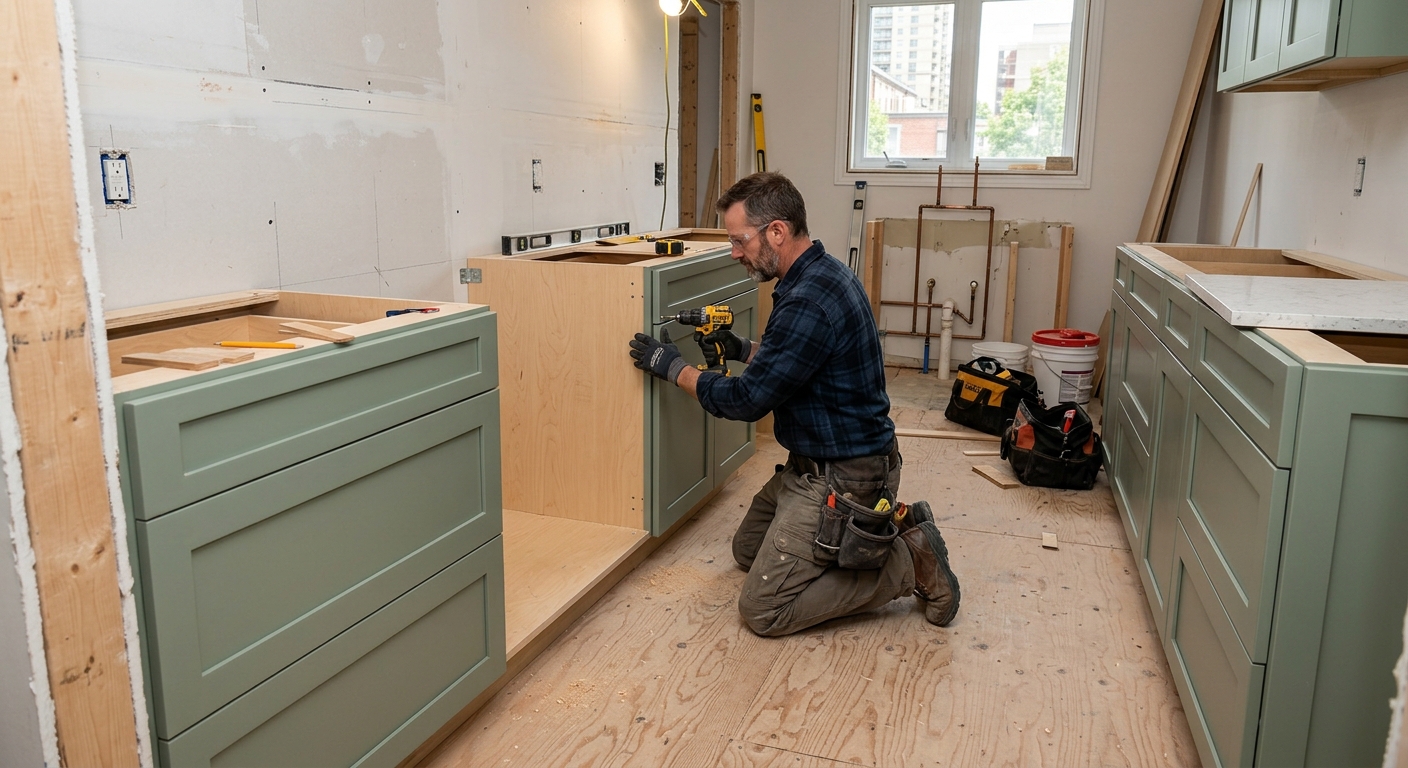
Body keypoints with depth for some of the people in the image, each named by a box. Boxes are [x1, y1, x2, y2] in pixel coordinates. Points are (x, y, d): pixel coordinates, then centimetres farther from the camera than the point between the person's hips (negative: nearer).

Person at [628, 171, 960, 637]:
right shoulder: (822, 275, 6)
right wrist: (744, 350, 8)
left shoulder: (808, 301, -28)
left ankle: (906, 563, -1)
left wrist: (672, 367, -9)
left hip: (840, 482, -10)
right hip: (811, 464, 11)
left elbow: (746, 402, -21)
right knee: (747, 549, 23)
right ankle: (889, 528, 17)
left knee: (762, 610, -7)